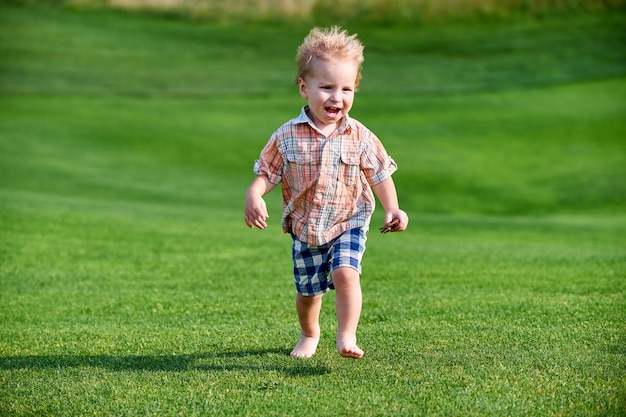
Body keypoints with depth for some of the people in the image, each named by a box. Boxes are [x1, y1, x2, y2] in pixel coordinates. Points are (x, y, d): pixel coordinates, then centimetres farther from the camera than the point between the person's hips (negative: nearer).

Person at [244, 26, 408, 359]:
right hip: (304, 228, 1)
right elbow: (265, 174, -5)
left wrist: (392, 209, -12)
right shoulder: (287, 138, -10)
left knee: (345, 273, -25)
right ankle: (309, 334, 40)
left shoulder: (360, 137, -8)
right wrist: (253, 197, -25)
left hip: (348, 223, -1)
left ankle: (347, 336, -16)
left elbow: (380, 175, 0)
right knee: (308, 291, 13)